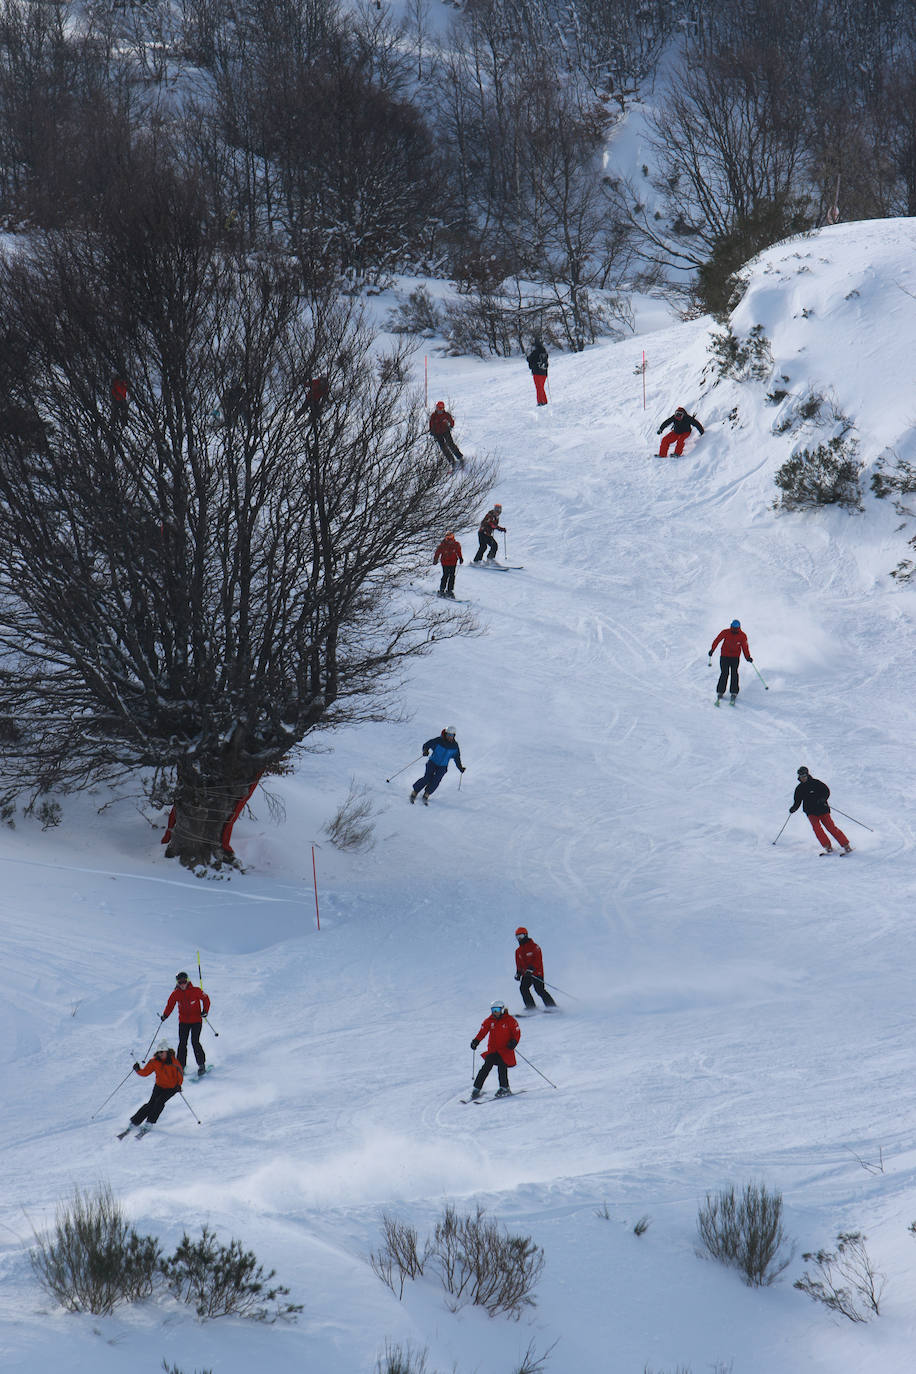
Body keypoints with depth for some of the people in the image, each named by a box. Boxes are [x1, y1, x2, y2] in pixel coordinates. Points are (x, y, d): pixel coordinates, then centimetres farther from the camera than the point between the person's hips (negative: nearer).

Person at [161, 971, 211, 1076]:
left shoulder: (196, 991, -9)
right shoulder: (176, 993, -1)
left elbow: (206, 999, 2)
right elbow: (170, 1004, 9)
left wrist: (205, 1011, -11)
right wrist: (165, 1015, -4)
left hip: (196, 1020, -3)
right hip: (183, 1022, 3)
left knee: (195, 1042, -12)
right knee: (182, 1044, -1)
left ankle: (201, 1065, -1)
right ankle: (181, 1066, 7)